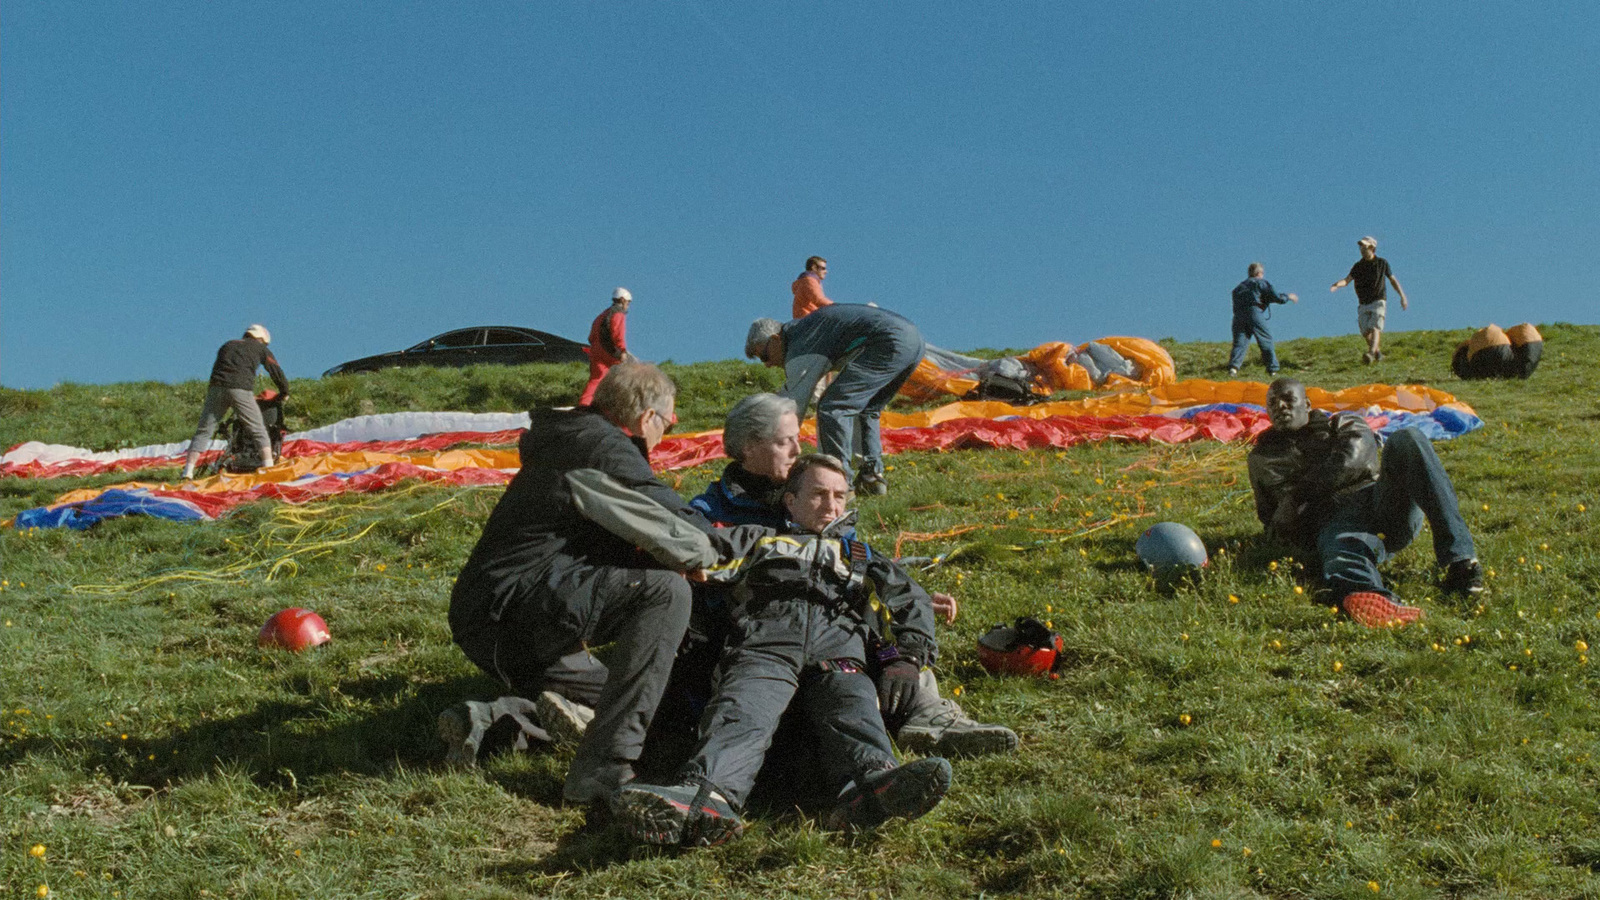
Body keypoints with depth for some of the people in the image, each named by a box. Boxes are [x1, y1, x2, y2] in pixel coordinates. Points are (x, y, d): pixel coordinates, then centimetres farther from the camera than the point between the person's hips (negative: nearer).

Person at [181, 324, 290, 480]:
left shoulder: (227, 346, 31)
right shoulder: (260, 349, 20)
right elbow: (276, 372, 17)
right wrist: (284, 392, 31)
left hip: (216, 387, 3)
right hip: (242, 390, -3)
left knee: (203, 432, 7)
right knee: (259, 431, 6)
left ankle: (188, 471, -1)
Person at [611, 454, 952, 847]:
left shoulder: (860, 556, 39)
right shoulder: (757, 540, 36)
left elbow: (912, 601, 28)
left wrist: (906, 659, 10)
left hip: (839, 649, 1)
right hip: (764, 647, -1)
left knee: (854, 714, -34)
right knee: (742, 715, -34)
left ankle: (871, 788, -64)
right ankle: (707, 799, -61)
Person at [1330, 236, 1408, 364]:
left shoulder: (1382, 263, -1)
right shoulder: (1358, 266, 4)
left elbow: (1393, 280, 8)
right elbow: (1347, 279, -9)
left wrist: (1403, 297, 7)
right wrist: (1336, 285, -31)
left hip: (1378, 302, -4)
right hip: (1363, 304, 4)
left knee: (1374, 328, -21)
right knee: (1365, 332, 2)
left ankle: (1371, 354, -38)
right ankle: (1377, 352, 28)